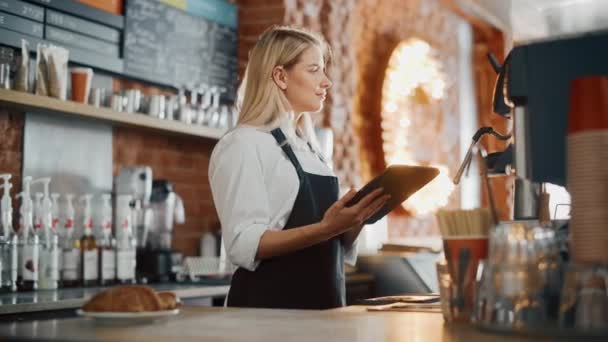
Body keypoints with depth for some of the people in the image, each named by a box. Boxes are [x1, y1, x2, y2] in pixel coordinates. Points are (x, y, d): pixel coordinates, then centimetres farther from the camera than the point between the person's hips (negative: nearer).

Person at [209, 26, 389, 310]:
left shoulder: (308, 148, 13)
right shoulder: (243, 145, -10)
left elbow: (336, 248, 15)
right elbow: (243, 246, -20)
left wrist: (358, 216, -4)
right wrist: (325, 228, -28)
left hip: (323, 303, 7)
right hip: (269, 306, -7)